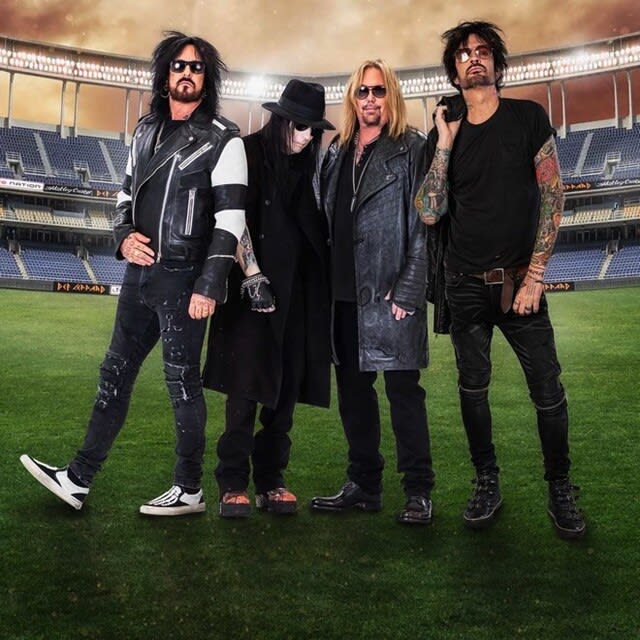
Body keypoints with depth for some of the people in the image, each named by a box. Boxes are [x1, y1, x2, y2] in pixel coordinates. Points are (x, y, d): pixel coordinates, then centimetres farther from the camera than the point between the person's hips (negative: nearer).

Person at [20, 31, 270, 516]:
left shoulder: (222, 139, -5)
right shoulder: (146, 131, 15)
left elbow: (230, 218, -12)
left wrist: (209, 286, -17)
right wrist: (124, 236, 0)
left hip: (183, 279, -7)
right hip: (140, 273, 7)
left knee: (182, 380, 0)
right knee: (115, 374, 10)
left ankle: (189, 491, 14)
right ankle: (79, 478, 20)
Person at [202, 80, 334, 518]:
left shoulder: (308, 164, 13)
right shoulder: (249, 152, 0)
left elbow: (315, 228, 14)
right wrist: (250, 273, -18)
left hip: (296, 291, 5)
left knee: (286, 388, 5)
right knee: (246, 387, -6)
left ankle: (272, 481, 15)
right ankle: (233, 484, 4)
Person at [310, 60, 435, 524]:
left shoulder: (412, 149, -1)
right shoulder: (337, 153, 16)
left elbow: (423, 226, -8)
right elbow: (326, 221, 14)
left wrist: (408, 292, -16)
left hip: (390, 292, -6)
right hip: (344, 293, 6)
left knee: (403, 389, -1)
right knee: (352, 389, 10)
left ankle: (419, 491, 10)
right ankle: (363, 485, 22)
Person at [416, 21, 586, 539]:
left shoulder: (528, 118, 1)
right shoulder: (444, 134, 6)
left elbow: (552, 194, -3)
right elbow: (429, 212, -4)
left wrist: (535, 276, -9)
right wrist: (445, 145, -9)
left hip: (519, 281, -2)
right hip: (464, 286, 2)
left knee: (548, 390, -3)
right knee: (473, 388, 8)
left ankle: (561, 490, 16)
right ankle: (487, 484, 24)